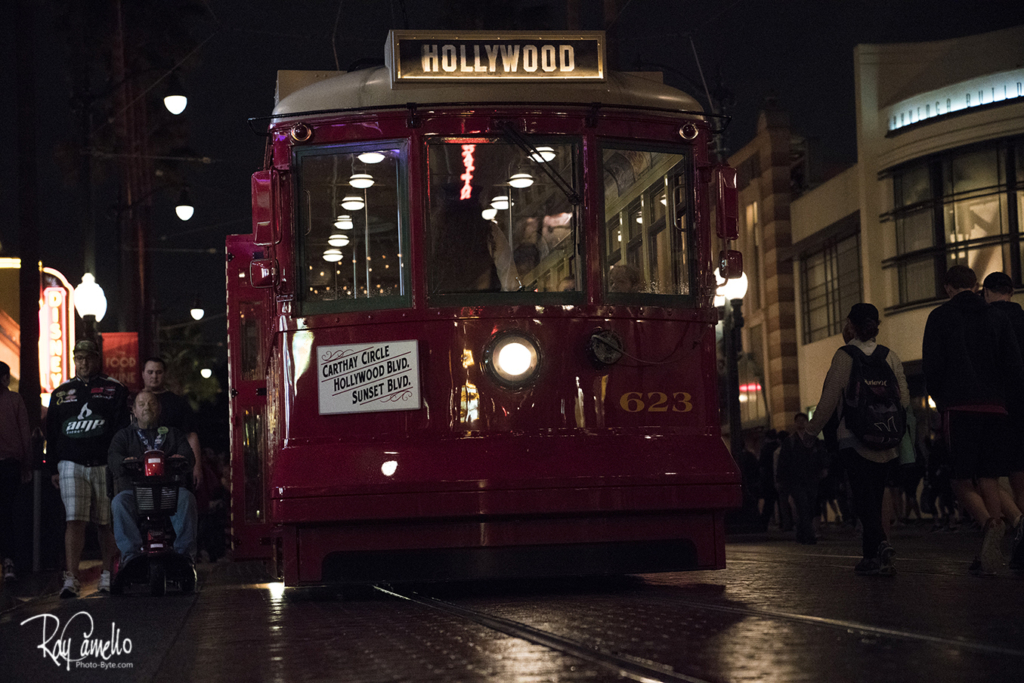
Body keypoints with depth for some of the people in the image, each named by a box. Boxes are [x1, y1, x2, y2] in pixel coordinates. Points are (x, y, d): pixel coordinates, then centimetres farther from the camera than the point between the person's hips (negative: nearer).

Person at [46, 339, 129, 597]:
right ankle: (71, 579, -13)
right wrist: (54, 468, 9)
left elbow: (123, 429, 3)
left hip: (104, 465, -1)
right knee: (74, 521, -9)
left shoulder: (114, 390, 7)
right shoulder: (61, 393, 14)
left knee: (106, 523, 5)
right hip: (72, 466, 1)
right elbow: (52, 433, 15)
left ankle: (108, 576, 17)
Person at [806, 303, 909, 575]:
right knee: (874, 497, 14)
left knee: (863, 497, -7)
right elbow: (904, 398, 6)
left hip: (854, 438, -5)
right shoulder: (890, 356, 7)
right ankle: (871, 556, 17)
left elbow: (829, 399, -8)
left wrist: (812, 430, 3)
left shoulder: (844, 356, -7)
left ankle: (881, 545, -26)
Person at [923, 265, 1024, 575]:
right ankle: (989, 555, -3)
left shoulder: (940, 317, 4)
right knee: (989, 482, 5)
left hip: (959, 408, -3)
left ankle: (990, 524, -29)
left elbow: (932, 366, -3)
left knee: (962, 482, 0)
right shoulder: (997, 318, 12)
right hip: (995, 408, 3)